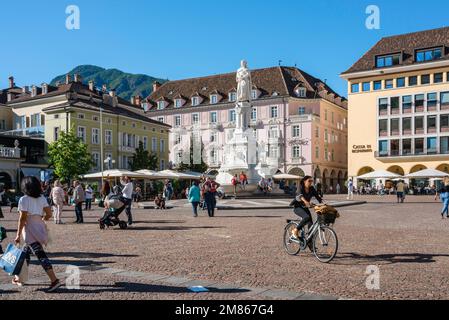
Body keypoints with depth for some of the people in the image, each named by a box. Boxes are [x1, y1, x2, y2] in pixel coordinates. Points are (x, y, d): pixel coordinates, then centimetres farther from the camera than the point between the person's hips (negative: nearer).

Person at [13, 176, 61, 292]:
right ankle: (20, 277, 34)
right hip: (40, 228, 7)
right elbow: (49, 214, 4)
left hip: (30, 230, -7)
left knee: (41, 255, -10)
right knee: (26, 253, 22)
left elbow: (22, 218, -13)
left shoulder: (24, 200, -11)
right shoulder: (42, 198, 6)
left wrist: (18, 235, -7)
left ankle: (54, 280, -15)